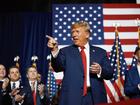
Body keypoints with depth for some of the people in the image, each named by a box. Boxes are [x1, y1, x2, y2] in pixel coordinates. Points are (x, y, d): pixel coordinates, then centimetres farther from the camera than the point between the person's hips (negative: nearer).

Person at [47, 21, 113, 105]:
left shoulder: (100, 52, 10)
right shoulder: (66, 51, 8)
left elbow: (110, 73, 6)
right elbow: (58, 67, -9)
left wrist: (100, 70, -15)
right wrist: (55, 50, -26)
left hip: (95, 97, 1)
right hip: (72, 98, -1)